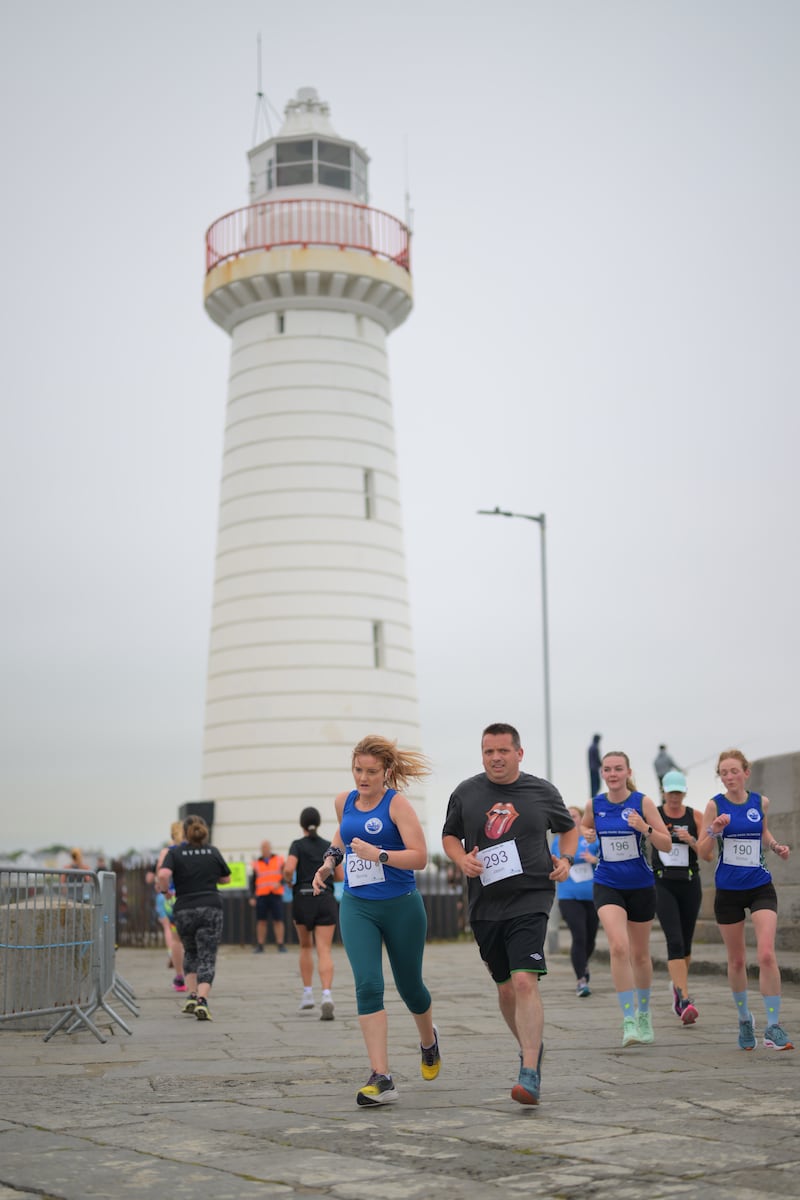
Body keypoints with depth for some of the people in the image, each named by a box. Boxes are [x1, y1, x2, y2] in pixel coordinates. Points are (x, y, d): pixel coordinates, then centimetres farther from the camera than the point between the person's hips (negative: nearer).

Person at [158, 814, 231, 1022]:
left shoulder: (175, 853, -1)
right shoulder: (213, 852, 5)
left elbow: (163, 874, -18)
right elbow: (226, 879, 16)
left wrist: (164, 890, 0)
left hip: (184, 910, 1)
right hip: (211, 909, -1)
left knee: (190, 952, 23)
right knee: (207, 958, -2)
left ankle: (192, 996, 12)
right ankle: (202, 1000, -20)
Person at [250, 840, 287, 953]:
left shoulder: (279, 860, 11)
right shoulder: (257, 863, 12)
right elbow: (253, 881, 12)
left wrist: (279, 883, -12)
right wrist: (252, 897, 6)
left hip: (276, 895, -1)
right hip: (261, 896, 1)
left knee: (278, 921, -4)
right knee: (261, 921, 0)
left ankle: (281, 945, -2)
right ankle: (260, 946, 5)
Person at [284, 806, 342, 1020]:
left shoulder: (298, 845, 0)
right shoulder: (329, 846, 8)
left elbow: (288, 869, -16)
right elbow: (340, 876, 8)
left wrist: (288, 880, 5)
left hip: (303, 899, -1)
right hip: (326, 900, 1)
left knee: (306, 947, 21)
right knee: (324, 950, -7)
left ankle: (308, 994, 17)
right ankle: (326, 995, -28)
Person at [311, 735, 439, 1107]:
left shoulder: (397, 803, -10)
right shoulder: (344, 801, 6)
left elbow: (420, 857, -16)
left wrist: (378, 854, -26)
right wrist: (329, 861, 14)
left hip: (401, 906, -3)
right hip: (357, 907, 3)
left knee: (409, 986, 13)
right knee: (367, 984, -16)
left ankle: (428, 1041, 46)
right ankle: (381, 1078, -17)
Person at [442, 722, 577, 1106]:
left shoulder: (542, 792, 2)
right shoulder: (466, 793, 4)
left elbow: (569, 829, 18)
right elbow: (450, 836, 17)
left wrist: (565, 860, -1)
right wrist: (463, 860, -4)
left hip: (530, 899, -3)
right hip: (485, 904, 3)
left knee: (525, 981, -19)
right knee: (505, 987, 12)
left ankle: (530, 1074, -19)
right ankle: (530, 1047, 37)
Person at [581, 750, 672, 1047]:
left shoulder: (642, 802, -8)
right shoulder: (594, 805, -1)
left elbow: (667, 844, -9)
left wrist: (645, 828, -26)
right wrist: (585, 836, -2)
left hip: (640, 886, 0)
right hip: (607, 886, 0)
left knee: (640, 954, 13)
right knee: (618, 947, -21)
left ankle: (644, 1013, 36)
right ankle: (628, 1020, -16)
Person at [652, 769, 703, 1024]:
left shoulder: (694, 817, 4)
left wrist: (691, 840, -16)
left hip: (690, 883, 2)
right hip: (663, 883, -2)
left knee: (686, 942, 12)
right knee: (675, 941, -16)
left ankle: (678, 987, 36)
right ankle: (685, 1000, -22)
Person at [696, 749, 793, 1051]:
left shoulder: (760, 802, 1)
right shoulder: (715, 805, -7)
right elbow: (703, 854, -6)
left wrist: (775, 846, 4)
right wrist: (714, 831, -24)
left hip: (760, 888, 1)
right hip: (728, 891, -1)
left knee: (766, 954, -15)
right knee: (737, 961, 11)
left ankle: (773, 1027, -8)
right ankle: (744, 1019, 32)